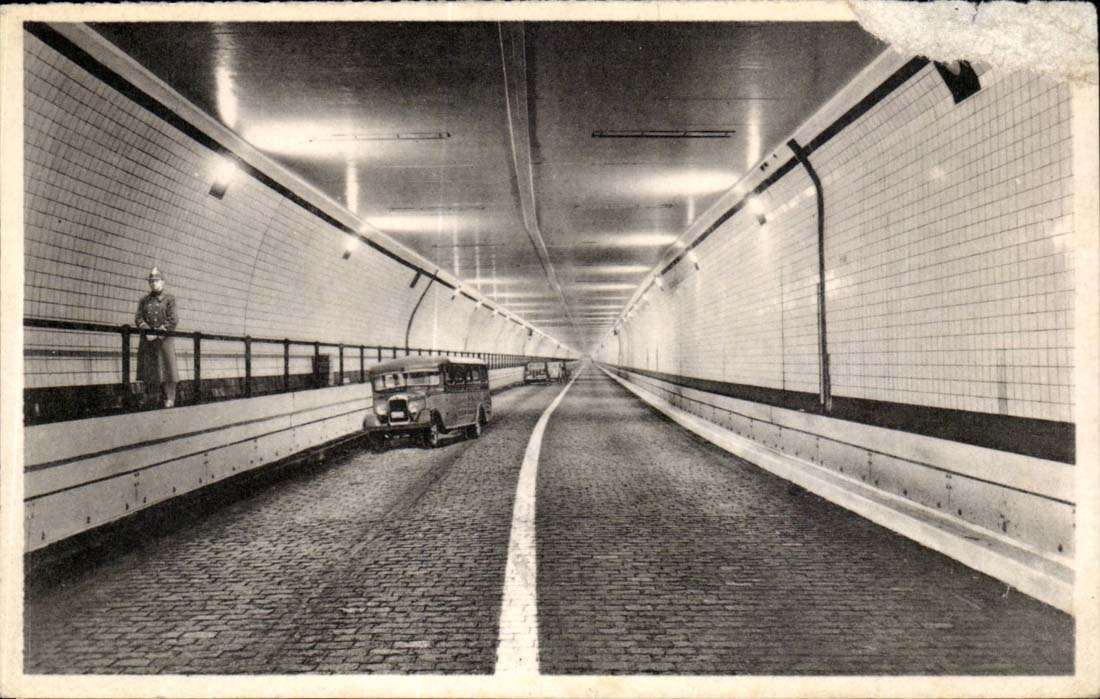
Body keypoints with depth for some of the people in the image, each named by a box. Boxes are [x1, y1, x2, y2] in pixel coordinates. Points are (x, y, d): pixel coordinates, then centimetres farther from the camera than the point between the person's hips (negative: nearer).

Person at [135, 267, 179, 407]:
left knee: (167, 366, -6)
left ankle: (169, 398, -2)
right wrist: (147, 332, -12)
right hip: (147, 339, 4)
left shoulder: (169, 299, 2)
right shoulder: (144, 300, 14)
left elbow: (172, 320, -6)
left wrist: (157, 334, -13)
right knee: (147, 368, 4)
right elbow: (138, 318, 5)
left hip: (164, 339, -4)